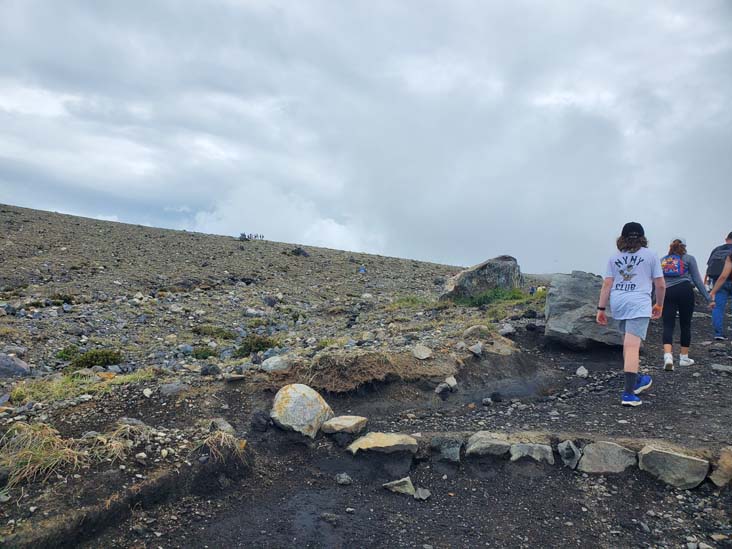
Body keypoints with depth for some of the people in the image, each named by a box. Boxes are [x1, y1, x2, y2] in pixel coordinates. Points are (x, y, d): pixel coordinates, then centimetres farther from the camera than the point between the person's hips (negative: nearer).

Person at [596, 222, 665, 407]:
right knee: (632, 346, -10)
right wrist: (659, 305, 21)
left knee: (629, 342, 21)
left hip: (618, 303, 4)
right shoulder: (650, 256, 6)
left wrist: (601, 309, 6)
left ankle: (635, 380, 36)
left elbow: (607, 284, 5)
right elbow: (660, 285, 6)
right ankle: (628, 393, -14)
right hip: (639, 303, -4)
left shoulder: (614, 258, 11)